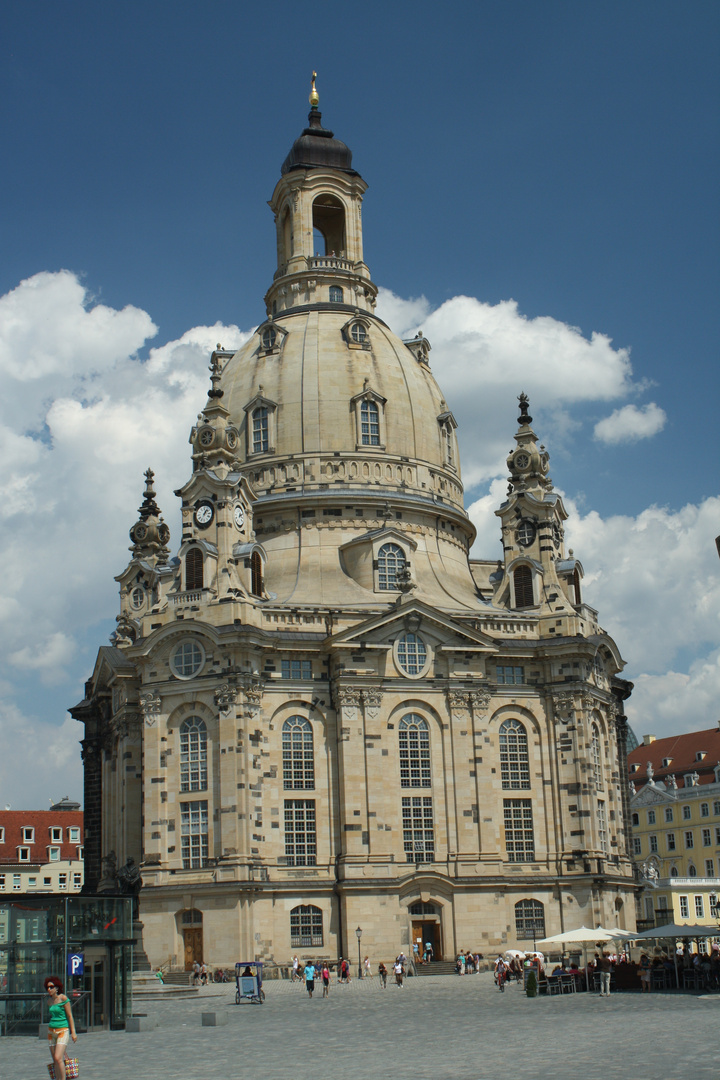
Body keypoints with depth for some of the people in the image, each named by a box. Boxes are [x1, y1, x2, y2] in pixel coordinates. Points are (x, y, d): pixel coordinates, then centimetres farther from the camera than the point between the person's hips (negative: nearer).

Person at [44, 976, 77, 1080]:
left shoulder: (63, 998, -9)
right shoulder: (49, 1000, 9)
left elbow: (70, 1015, -7)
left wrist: (73, 1032, -8)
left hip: (63, 1030, -6)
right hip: (51, 1031, 6)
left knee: (58, 1058, -18)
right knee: (55, 1061, 6)